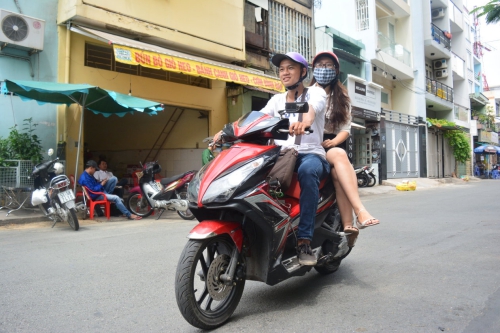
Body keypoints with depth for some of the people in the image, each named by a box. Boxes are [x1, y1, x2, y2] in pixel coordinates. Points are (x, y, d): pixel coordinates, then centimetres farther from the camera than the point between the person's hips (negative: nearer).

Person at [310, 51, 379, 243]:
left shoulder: (341, 97, 21)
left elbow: (346, 128, 10)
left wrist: (333, 141, -11)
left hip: (330, 145, 3)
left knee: (339, 171, -33)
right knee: (339, 156, -35)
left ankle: (348, 226, -37)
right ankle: (360, 211, -44)